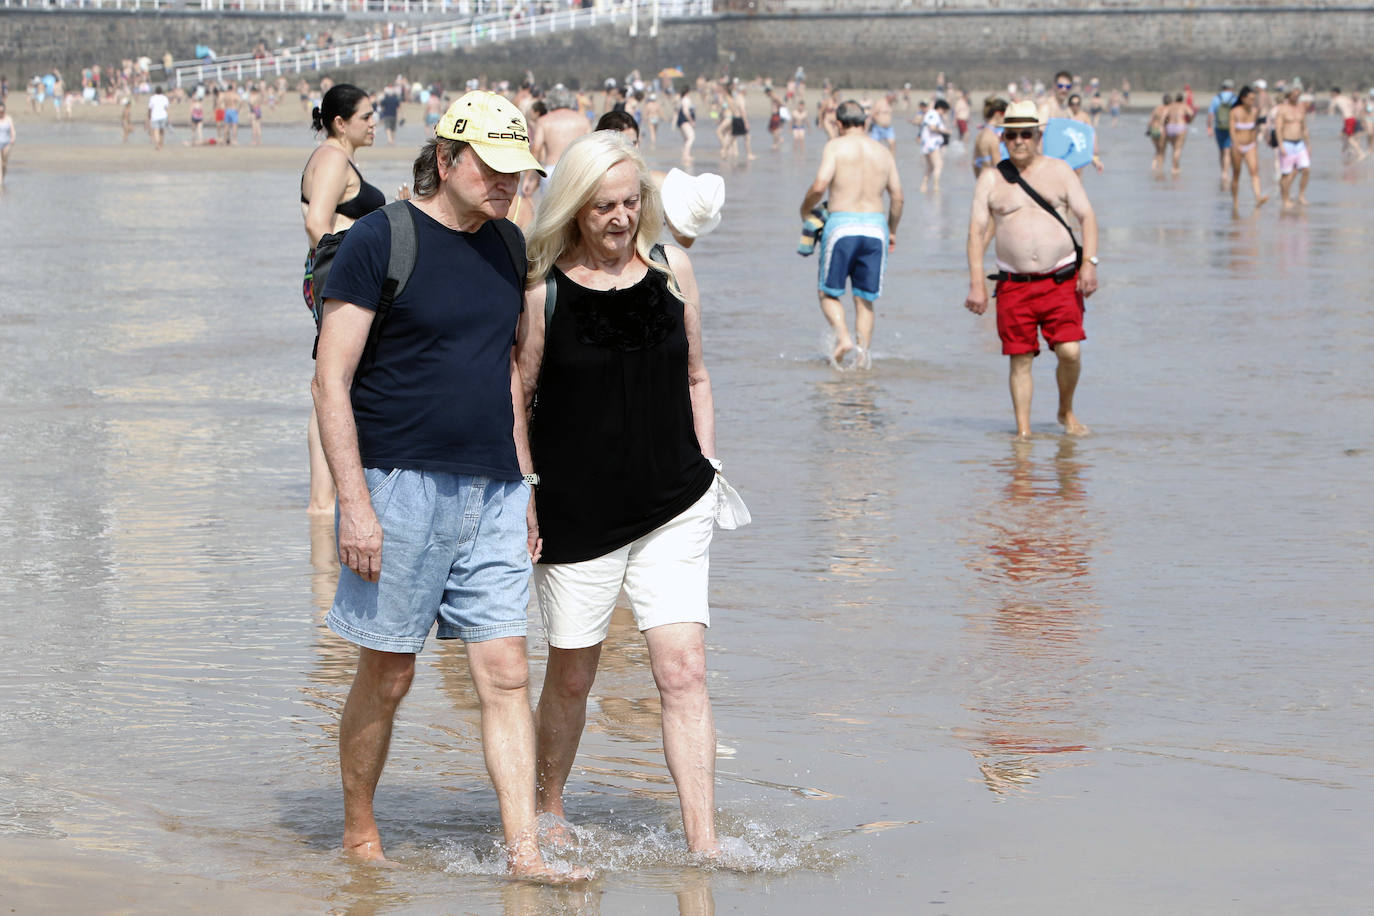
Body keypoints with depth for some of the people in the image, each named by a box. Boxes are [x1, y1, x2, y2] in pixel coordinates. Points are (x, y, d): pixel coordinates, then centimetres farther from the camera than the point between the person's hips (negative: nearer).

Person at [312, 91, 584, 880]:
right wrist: (355, 502, -16)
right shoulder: (380, 240, -8)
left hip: (492, 492, 5)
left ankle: (525, 852, -2)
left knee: (506, 674, -1)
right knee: (388, 675, 4)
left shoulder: (505, 248, 12)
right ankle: (360, 835, 22)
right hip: (401, 487, -5)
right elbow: (332, 380, -10)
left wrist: (525, 488, 18)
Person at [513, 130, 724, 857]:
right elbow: (514, 401, -1)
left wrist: (706, 468, 10)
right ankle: (546, 813, 34)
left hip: (673, 509, 2)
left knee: (684, 671, -8)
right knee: (571, 676, 11)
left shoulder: (671, 270, 3)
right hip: (577, 513, -2)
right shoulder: (543, 290, -8)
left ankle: (703, 845, -8)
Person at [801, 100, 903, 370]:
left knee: (829, 292, 10)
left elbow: (820, 186, -11)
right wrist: (892, 231, 26)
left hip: (842, 225, -3)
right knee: (865, 299, 12)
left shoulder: (836, 146, 0)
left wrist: (805, 208, 8)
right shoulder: (883, 151, 13)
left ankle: (843, 337, -14)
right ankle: (863, 356, 3)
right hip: (875, 226, 4)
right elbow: (897, 197, 12)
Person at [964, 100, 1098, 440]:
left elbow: (1087, 217, 7)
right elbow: (977, 230, 4)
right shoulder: (991, 179, 8)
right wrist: (976, 283, -5)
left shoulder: (1059, 171, 9)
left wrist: (1089, 263, -7)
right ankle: (1023, 430, 6)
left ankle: (1066, 412, 13)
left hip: (1061, 281, 0)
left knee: (1070, 351, -11)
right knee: (1020, 358, -1)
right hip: (1013, 284, 1)